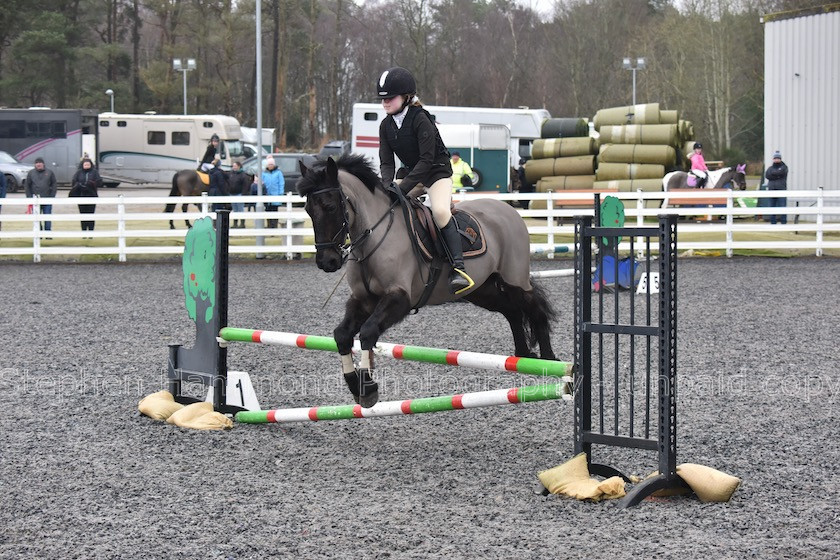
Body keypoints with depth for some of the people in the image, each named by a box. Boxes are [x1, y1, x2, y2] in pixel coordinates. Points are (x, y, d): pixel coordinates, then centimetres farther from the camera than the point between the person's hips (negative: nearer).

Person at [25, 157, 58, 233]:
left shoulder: (49, 172, 5)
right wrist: (29, 198, -1)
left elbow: (54, 185, 5)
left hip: (47, 199, -1)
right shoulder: (31, 173, 7)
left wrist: (52, 197, -5)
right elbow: (28, 186, 9)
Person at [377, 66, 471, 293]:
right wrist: (387, 185, -24)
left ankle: (458, 268, -36)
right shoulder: (386, 125, -1)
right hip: (413, 173, 9)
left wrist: (403, 187, -32)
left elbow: (426, 160, -25)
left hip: (438, 172, -9)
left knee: (440, 211, -32)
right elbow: (386, 162, -2)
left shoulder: (420, 119, -21)